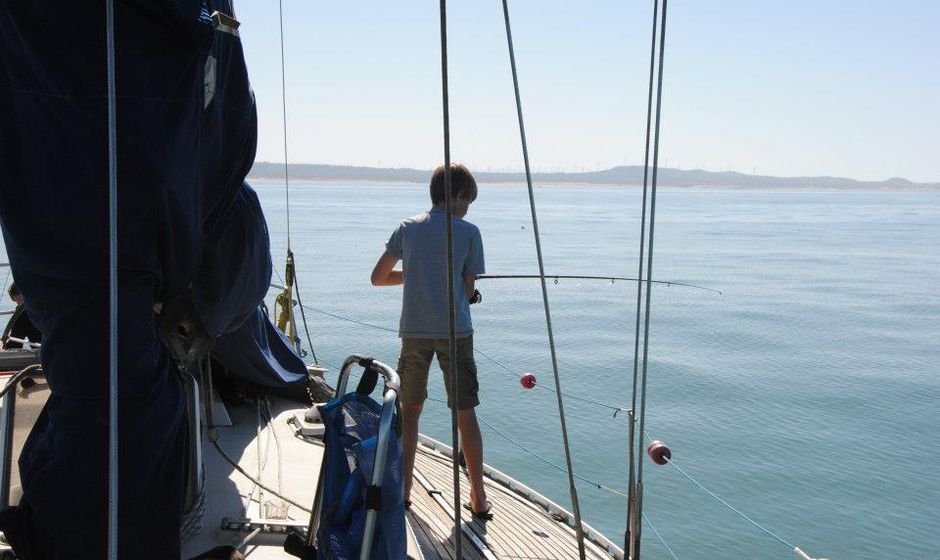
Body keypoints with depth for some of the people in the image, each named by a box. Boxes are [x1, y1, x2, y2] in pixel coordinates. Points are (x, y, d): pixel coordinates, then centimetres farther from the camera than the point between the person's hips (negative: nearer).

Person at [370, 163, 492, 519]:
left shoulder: (408, 228, 6)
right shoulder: (469, 232, -1)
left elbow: (378, 277, 10)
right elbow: (469, 288, 1)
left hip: (414, 331, 2)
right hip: (455, 330, -2)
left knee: (410, 409, 16)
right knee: (466, 414, 6)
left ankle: (403, 490, 20)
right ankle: (479, 500, 13)